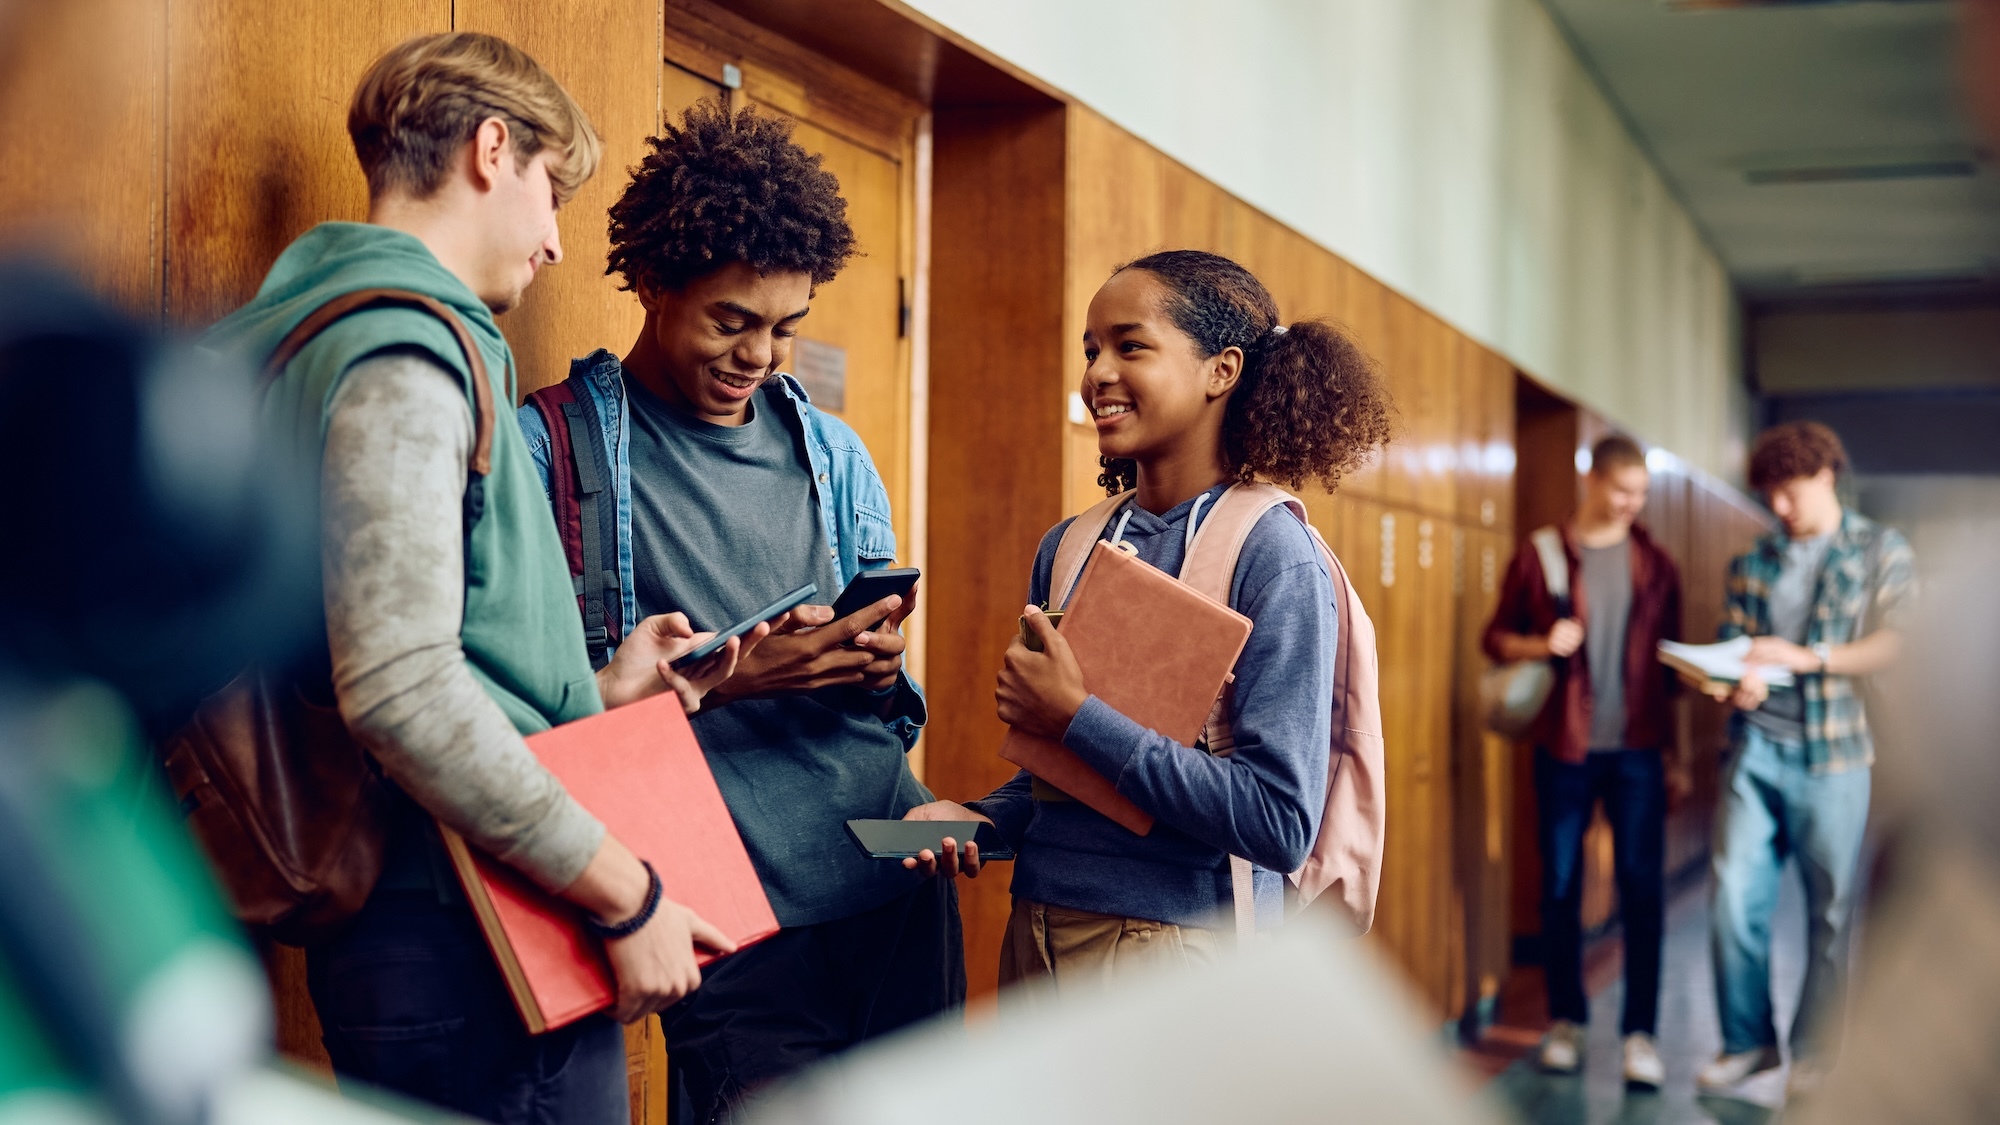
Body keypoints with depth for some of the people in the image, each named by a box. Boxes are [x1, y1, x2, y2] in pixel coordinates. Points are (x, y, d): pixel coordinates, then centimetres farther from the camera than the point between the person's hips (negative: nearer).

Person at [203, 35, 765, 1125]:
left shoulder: (328, 335, 19)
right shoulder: (402, 348, -13)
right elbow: (399, 690, -24)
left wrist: (600, 693, 20)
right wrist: (626, 893, -18)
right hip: (466, 948, -10)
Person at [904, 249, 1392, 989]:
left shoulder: (1272, 556, -13)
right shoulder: (1068, 550, 6)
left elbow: (1281, 822, -21)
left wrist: (1078, 718, -19)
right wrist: (980, 818, -4)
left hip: (1177, 938, -6)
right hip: (1036, 934, 6)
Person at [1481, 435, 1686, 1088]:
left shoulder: (1655, 566, 9)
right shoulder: (1539, 555, 2)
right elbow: (1495, 637, 7)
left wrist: (1674, 754, 11)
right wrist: (1542, 645, -14)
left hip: (1637, 749, 1)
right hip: (1564, 746, -1)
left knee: (1643, 886, -3)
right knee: (1560, 885, 5)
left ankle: (1641, 1031, 4)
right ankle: (1566, 1021, 18)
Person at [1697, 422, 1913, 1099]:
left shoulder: (1882, 551, 5)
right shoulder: (1753, 564, 15)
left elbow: (1894, 645, -4)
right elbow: (1731, 644, 13)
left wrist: (1804, 656, -13)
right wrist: (1736, 682, -10)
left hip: (1831, 755, -3)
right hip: (1755, 746, 3)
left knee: (1831, 910, 2)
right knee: (1734, 896, -3)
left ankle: (1814, 1052, 15)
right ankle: (1747, 1040, 12)